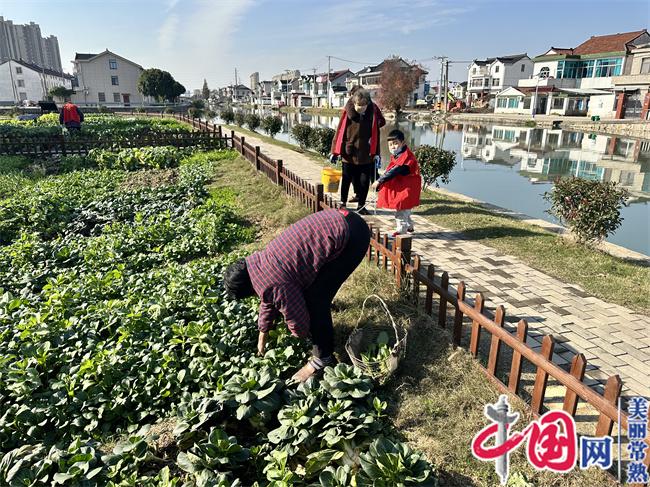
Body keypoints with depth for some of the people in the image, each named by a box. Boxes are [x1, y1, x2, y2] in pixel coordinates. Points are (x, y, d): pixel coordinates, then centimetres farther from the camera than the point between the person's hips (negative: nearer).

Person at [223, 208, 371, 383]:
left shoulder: (275, 285, -17)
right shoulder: (258, 262, 11)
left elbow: (299, 324, -5)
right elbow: (268, 301, 27)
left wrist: (300, 333, 19)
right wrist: (262, 335, 39)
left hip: (352, 236, -9)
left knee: (316, 298, -3)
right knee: (307, 290, 20)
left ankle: (323, 358, 13)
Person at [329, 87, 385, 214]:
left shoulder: (373, 112, -5)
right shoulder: (347, 112, -8)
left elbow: (376, 134, 1)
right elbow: (340, 131, -3)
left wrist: (376, 153, -1)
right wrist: (334, 151, -3)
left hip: (366, 154, 1)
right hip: (349, 153, -1)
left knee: (364, 180, 7)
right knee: (346, 179, 11)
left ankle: (361, 205, 20)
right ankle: (343, 203, 27)